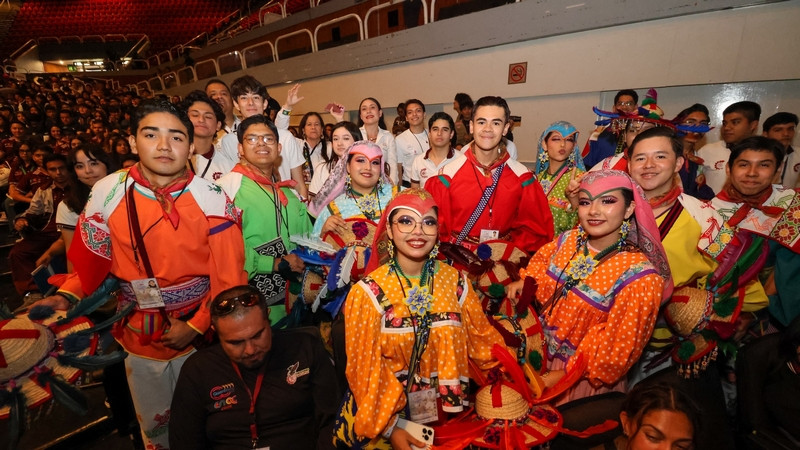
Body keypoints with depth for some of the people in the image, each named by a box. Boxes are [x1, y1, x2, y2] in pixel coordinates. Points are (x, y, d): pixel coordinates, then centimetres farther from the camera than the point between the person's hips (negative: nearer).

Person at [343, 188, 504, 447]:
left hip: (450, 410, 3)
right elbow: (365, 367, -8)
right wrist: (388, 427, -10)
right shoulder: (369, 292, -13)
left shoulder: (455, 281, -4)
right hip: (393, 411, -2)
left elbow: (483, 341, 3)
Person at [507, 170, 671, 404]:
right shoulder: (569, 240, -10)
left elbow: (618, 349, -20)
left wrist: (562, 376, -18)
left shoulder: (639, 277, -25)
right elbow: (543, 259, 12)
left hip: (583, 379, -5)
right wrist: (525, 282, -6)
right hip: (541, 353, 5)